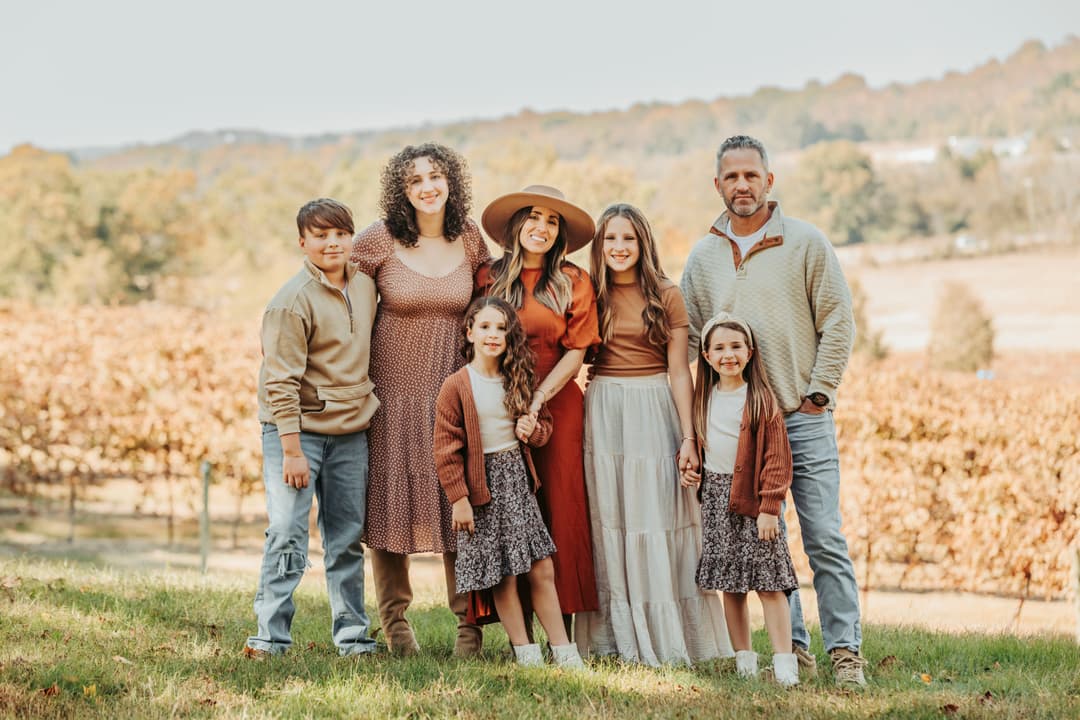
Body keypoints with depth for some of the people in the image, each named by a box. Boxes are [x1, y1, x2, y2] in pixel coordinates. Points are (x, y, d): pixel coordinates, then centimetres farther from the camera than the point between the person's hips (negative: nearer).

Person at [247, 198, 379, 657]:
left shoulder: (365, 287, 7)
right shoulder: (293, 301, -14)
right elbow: (282, 381, -16)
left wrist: (366, 405, 20)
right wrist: (292, 449, -19)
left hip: (350, 433, 6)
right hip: (297, 429, -6)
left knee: (348, 537, 10)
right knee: (287, 534, -9)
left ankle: (351, 634, 18)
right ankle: (271, 635, -3)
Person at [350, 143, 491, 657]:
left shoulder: (468, 239, 1)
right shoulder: (380, 239, -7)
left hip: (452, 388, 2)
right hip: (393, 388, -1)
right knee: (392, 499, 4)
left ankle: (469, 621, 6)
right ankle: (394, 620, 16)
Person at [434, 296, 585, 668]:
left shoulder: (518, 380, 8)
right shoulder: (456, 386, -9)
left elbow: (544, 422, 19)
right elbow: (447, 448, -9)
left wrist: (533, 430, -5)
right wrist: (458, 498, -12)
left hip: (518, 478, 5)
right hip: (482, 484, -5)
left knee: (542, 569, 5)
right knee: (504, 577, 1)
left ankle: (563, 649, 11)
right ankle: (525, 650, 11)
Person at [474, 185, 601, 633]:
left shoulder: (573, 283, 4)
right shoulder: (488, 278, 7)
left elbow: (575, 352, 0)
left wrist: (536, 402, -11)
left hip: (557, 403, -1)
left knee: (559, 508, -5)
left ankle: (564, 631, -2)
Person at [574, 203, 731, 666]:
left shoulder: (666, 296, 1)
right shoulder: (591, 295, 6)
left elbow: (678, 372, -1)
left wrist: (688, 436, -6)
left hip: (654, 412, -2)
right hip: (603, 414, 2)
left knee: (659, 520, -1)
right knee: (608, 519, 2)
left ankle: (668, 636, 5)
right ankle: (617, 636, 6)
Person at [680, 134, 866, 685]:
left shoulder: (806, 242, 0)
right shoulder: (703, 257, 10)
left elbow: (838, 322, 0)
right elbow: (689, 340, 16)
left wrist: (818, 393, -5)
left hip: (804, 418, -3)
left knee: (825, 539, -6)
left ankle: (845, 650, -3)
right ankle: (793, 648, 11)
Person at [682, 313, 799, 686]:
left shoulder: (761, 399, -7)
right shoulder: (704, 399, 10)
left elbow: (777, 459, -10)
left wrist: (769, 507, -15)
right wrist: (688, 467, 4)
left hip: (752, 501, -5)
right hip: (715, 498, 5)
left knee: (767, 582, -8)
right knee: (729, 585, 7)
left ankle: (784, 661, -7)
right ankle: (744, 657, 15)